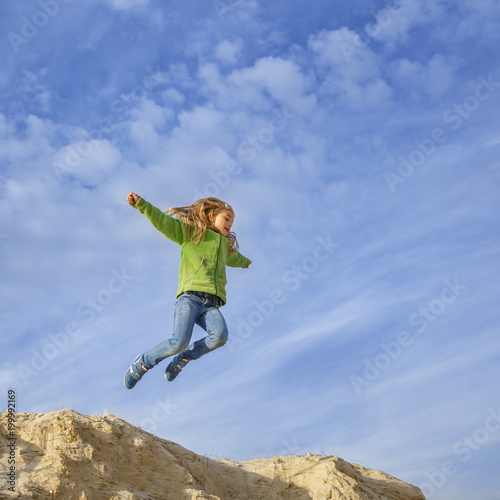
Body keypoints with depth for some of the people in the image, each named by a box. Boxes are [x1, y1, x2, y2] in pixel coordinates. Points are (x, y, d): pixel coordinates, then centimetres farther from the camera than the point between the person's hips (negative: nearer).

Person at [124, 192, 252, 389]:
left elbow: (234, 258, 56)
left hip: (211, 304, 5)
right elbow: (162, 220, 3)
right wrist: (141, 204, -12)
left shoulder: (226, 245, 33)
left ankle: (181, 360, -2)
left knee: (220, 336, -27)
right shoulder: (189, 231, 14)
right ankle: (142, 363, 6)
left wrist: (244, 261, 77)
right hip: (190, 296, -5)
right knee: (179, 342, -23)